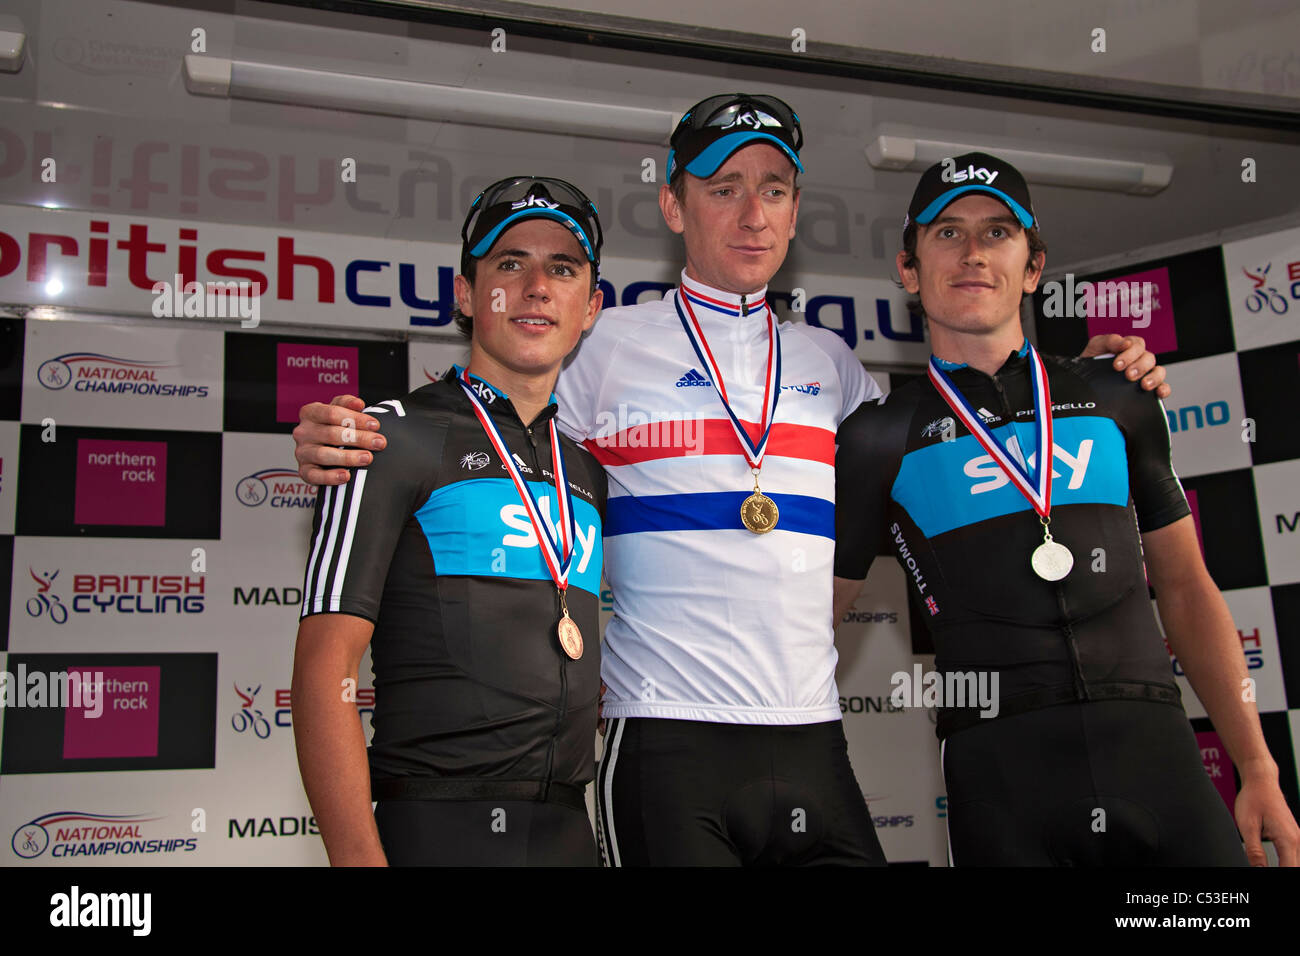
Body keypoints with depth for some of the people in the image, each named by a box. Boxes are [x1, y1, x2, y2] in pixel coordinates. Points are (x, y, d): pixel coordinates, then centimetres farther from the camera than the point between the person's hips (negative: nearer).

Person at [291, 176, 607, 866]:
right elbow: (324, 669, -11)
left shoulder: (588, 470, 14)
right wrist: (360, 857, -21)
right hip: (439, 830, -5)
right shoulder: (397, 437, -4)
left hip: (571, 833, 6)